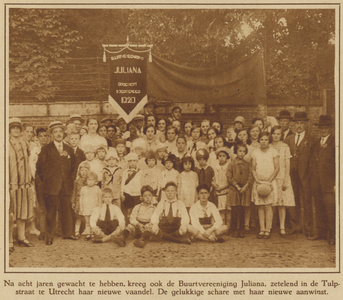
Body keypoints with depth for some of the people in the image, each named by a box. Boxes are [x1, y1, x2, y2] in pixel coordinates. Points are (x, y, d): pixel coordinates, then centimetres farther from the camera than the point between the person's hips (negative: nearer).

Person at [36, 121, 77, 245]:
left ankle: (68, 233, 16)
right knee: (51, 211, -2)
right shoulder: (46, 149, 4)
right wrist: (45, 180, 2)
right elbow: (40, 167, 4)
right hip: (51, 185, -3)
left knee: (67, 210, 5)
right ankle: (49, 237, 4)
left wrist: (70, 178, 9)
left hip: (66, 185, 3)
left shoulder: (69, 150, 14)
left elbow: (73, 166, 19)